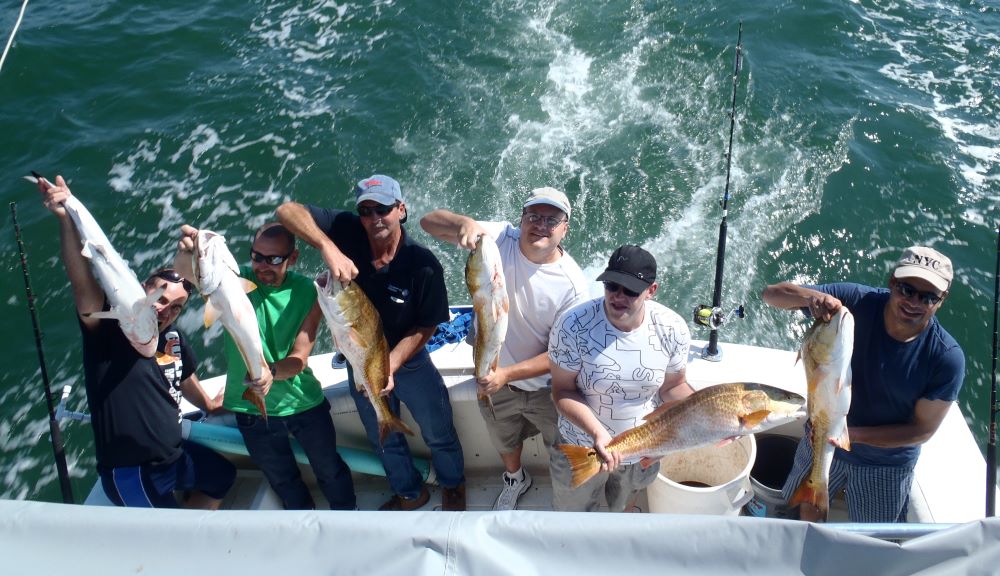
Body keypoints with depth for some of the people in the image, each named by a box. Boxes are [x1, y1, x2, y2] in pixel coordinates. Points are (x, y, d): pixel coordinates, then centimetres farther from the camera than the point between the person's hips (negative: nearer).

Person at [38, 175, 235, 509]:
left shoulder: (172, 337, -2)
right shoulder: (110, 329, -20)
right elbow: (84, 284, -37)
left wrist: (207, 404, 35)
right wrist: (65, 218, -50)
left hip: (174, 455, 8)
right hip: (129, 473, -8)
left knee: (222, 476, 27)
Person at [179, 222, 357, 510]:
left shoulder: (307, 292, -15)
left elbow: (299, 359, -19)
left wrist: (271, 371, -41)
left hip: (304, 402, 0)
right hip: (253, 410, 1)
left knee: (330, 470, 20)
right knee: (283, 481, 23)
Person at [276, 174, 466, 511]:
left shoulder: (423, 265, -27)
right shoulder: (348, 232, -23)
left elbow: (426, 327, -17)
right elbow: (287, 211, -31)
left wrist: (390, 365, -29)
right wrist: (328, 248, -46)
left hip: (409, 360, -3)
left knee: (438, 434, 19)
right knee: (384, 439, 25)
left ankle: (453, 487, 50)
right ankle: (410, 492, 53)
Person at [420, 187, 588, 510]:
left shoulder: (572, 284, -26)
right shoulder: (499, 240, -22)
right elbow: (429, 222, -25)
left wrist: (507, 374, -33)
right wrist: (464, 223, -46)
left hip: (547, 387, -2)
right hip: (494, 378, 3)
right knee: (504, 441, 32)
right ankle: (515, 480, 64)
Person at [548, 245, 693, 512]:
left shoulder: (672, 329, -19)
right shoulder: (573, 326, -28)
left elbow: (673, 386, -5)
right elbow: (563, 390, -21)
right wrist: (597, 433, -36)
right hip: (582, 447, -2)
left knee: (623, 511, 31)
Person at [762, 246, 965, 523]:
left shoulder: (948, 358, -26)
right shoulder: (857, 302, -25)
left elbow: (923, 429, -19)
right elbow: (773, 293, -24)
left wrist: (854, 434, -30)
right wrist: (811, 296, -47)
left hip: (886, 465, -1)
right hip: (823, 439, 1)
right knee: (804, 511, 27)